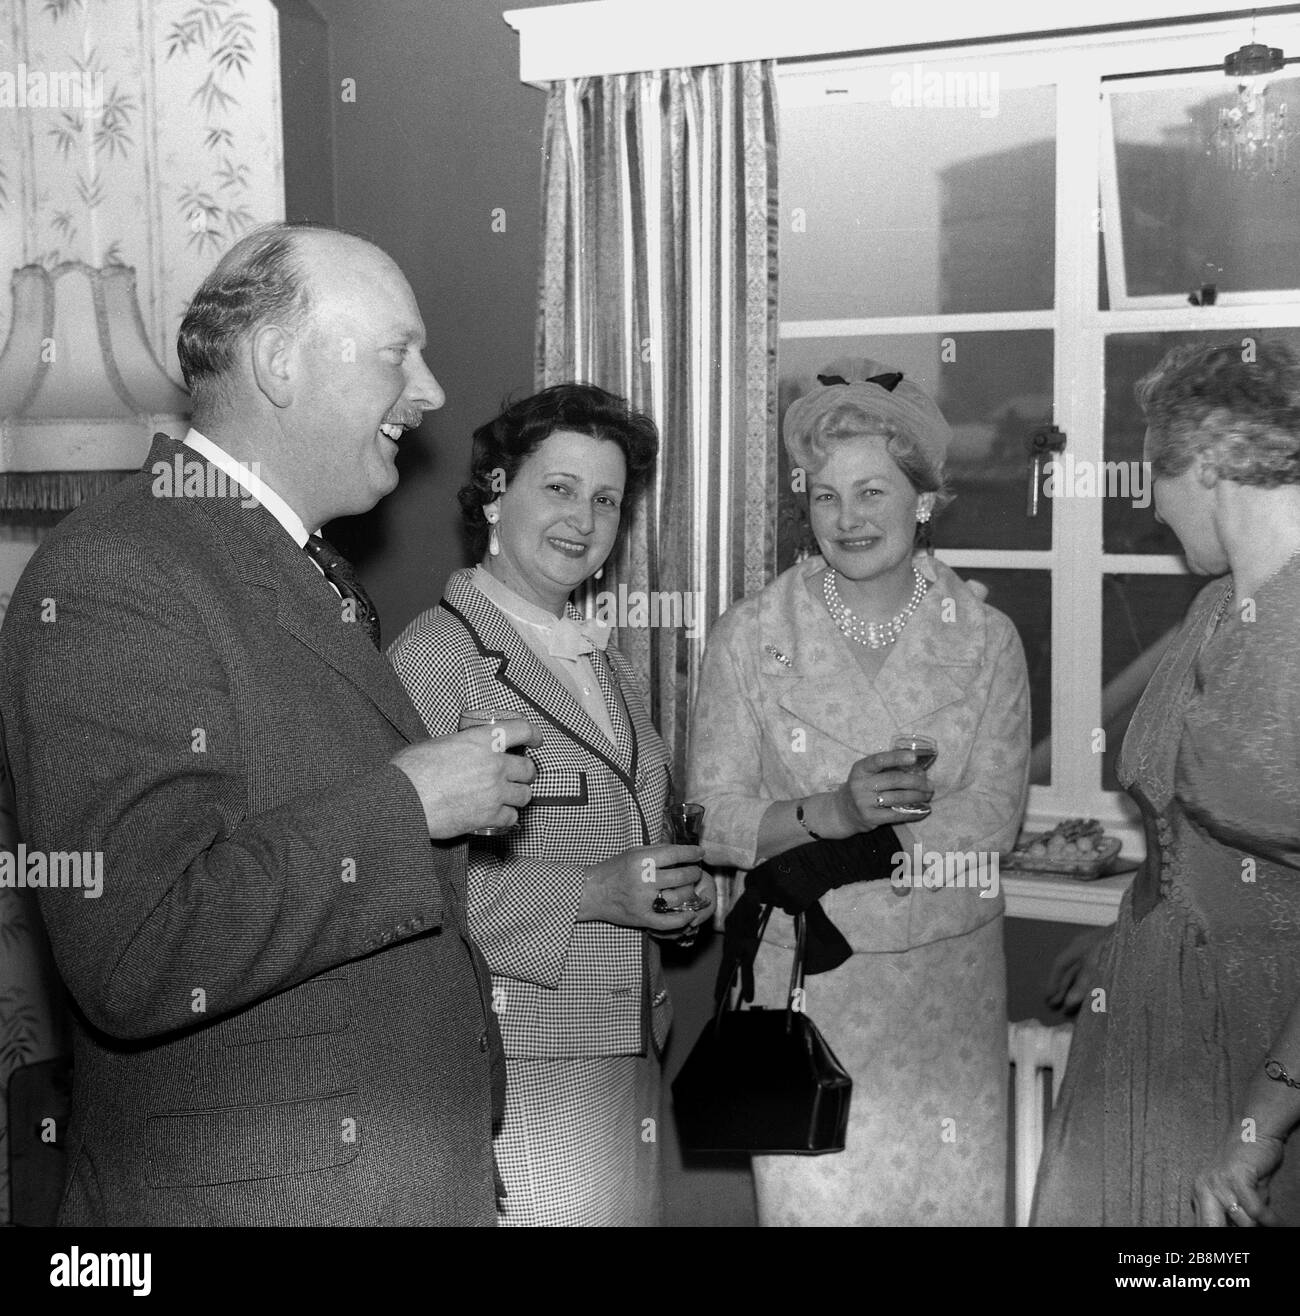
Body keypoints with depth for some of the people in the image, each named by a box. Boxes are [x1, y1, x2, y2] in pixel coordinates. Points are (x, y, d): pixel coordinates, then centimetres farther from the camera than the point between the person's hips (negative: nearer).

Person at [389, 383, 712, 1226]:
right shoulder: (436, 655, -11)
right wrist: (592, 891, -22)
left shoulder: (609, 664, 16)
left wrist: (683, 891, 3)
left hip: (629, 1055, 8)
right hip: (515, 1056, -7)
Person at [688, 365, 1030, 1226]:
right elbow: (713, 817, -6)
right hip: (805, 973, -1)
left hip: (948, 977, 1)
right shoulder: (750, 638, -2)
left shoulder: (987, 640, 0)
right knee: (813, 1193, 5)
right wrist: (828, 812, -24)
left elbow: (993, 819, -7)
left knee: (952, 1192, 9)